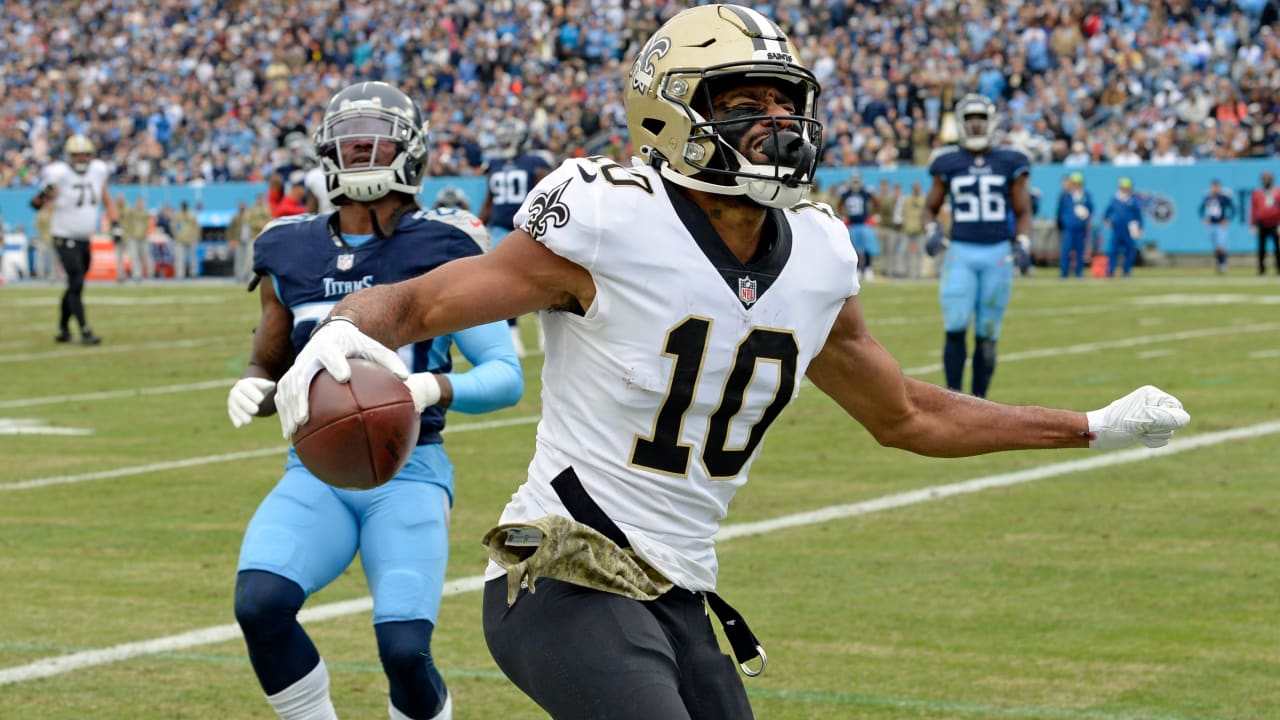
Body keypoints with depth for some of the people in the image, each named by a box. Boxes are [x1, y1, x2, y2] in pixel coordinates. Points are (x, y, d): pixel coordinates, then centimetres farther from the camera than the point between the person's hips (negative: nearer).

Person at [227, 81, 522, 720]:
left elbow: (506, 374, -5)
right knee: (259, 606, -24)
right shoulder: (292, 252, 9)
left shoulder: (439, 250, -3)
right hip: (316, 470, 3)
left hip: (406, 472, -3)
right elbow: (268, 364, 21)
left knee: (405, 649, -17)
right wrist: (252, 390, -3)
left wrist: (435, 389, -25)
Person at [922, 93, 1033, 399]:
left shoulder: (1009, 163, 5)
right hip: (960, 253, 0)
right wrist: (932, 232, -5)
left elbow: (1022, 213, 9)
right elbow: (931, 207, 16)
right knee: (955, 330, -11)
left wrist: (1023, 245, -7)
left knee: (987, 336, 3)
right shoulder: (949, 163, 5)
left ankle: (978, 402, 11)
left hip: (997, 256, 0)